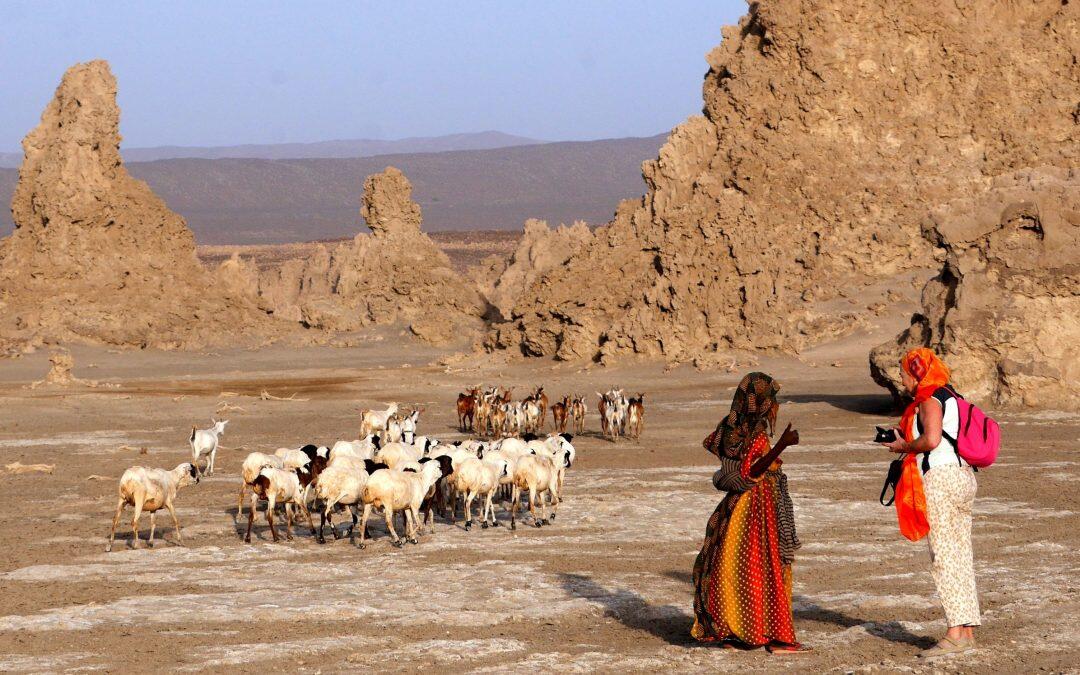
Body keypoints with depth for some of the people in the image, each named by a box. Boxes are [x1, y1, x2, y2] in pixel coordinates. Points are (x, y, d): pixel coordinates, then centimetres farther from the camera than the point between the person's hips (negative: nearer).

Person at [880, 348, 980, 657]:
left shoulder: (930, 399, -9)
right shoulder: (949, 396, 19)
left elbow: (931, 440, -22)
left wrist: (905, 446, -5)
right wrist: (905, 434, 19)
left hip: (941, 478, -10)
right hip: (962, 476, 10)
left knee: (944, 556, -11)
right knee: (961, 556, 9)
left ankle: (955, 633, -15)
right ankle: (968, 631, 10)